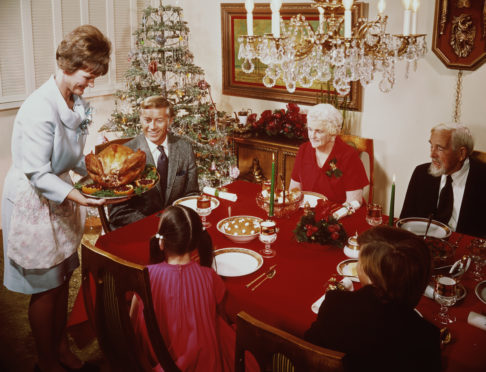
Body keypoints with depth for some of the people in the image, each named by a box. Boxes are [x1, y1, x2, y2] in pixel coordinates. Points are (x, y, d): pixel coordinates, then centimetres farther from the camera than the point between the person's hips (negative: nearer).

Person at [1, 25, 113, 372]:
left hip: (59, 195, 8)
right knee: (45, 287, 6)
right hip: (32, 202, -8)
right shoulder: (40, 108, -26)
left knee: (63, 278, 17)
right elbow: (37, 174, -25)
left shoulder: (76, 103, 1)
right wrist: (76, 197, -36)